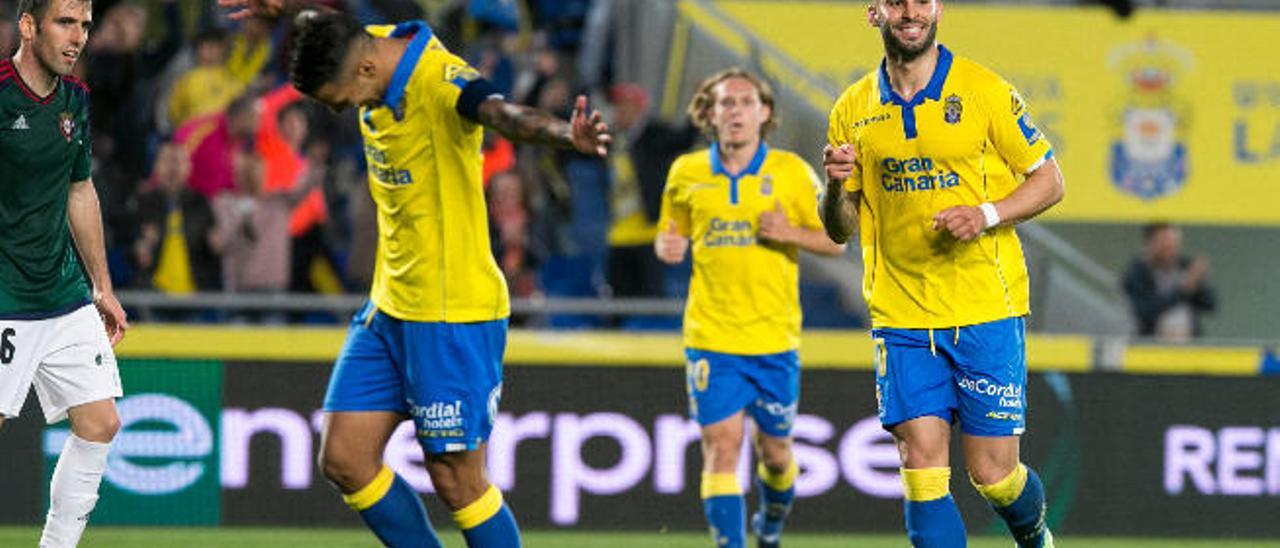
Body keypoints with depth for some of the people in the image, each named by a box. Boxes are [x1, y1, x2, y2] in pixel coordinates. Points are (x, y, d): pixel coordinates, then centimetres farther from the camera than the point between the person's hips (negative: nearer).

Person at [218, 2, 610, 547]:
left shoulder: (441, 83, -25)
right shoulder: (368, 49, 1)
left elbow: (501, 112, -47)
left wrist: (567, 134, -65)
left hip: (453, 317, -9)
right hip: (389, 307, 9)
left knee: (457, 481, -5)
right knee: (344, 461, 6)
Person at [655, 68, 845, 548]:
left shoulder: (790, 171, 0)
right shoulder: (686, 173, 4)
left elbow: (835, 241, 3)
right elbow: (671, 234, 17)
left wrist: (791, 233, -15)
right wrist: (667, 246, -6)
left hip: (775, 337, 0)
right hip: (711, 337, 0)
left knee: (775, 450, 10)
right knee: (721, 446, -13)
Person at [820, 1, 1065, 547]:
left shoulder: (985, 91, -2)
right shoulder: (853, 110, 6)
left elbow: (1048, 180, 3)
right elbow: (838, 230, 12)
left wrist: (986, 215, -14)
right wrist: (836, 187, -10)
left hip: (986, 310, -2)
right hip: (900, 314, 2)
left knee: (992, 474, 0)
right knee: (922, 465, -9)